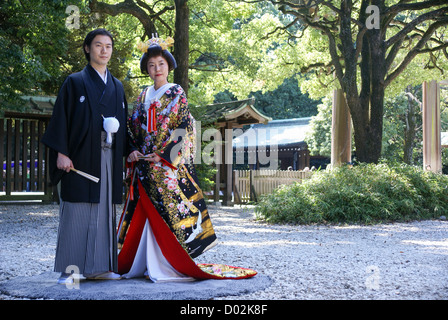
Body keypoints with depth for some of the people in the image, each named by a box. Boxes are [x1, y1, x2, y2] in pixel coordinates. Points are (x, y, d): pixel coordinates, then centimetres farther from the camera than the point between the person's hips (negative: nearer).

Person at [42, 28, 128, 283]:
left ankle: (97, 267, 11)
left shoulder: (117, 86, 17)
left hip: (108, 158, 5)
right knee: (76, 212, -4)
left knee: (104, 210, 4)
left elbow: (123, 122, 17)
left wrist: (127, 152, 6)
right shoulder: (75, 82, 4)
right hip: (81, 156, -4)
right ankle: (69, 269, 1)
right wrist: (61, 153, -12)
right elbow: (62, 117, -3)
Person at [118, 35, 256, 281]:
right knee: (145, 212, 4)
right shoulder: (143, 96, 16)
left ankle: (170, 265, -3)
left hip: (169, 163, -5)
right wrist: (133, 150, 0)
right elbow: (133, 127, 17)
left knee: (168, 210, -8)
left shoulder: (176, 93, 1)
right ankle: (142, 262, 12)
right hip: (144, 164, 5)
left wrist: (162, 153, -13)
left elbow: (183, 128, -7)